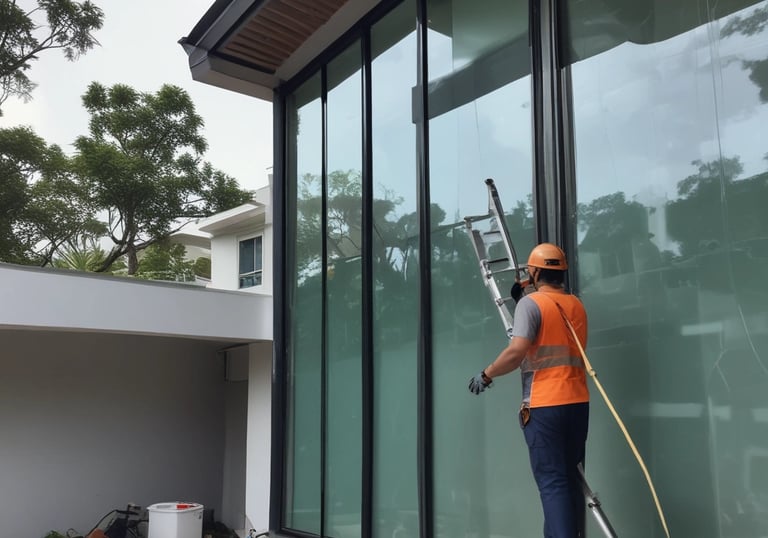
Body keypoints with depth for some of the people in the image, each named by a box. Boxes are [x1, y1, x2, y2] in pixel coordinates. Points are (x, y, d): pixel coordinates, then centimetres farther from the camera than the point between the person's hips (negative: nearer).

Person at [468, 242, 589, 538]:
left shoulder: (531, 303, -8)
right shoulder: (576, 305, 13)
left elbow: (517, 351, -19)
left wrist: (486, 375, -5)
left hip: (545, 405, -7)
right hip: (578, 402, 7)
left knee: (552, 482, -6)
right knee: (570, 478, 15)